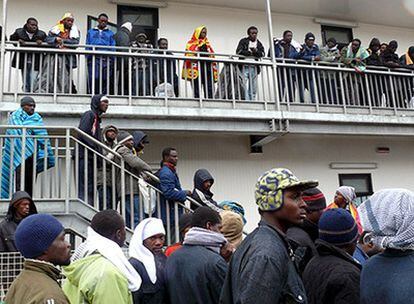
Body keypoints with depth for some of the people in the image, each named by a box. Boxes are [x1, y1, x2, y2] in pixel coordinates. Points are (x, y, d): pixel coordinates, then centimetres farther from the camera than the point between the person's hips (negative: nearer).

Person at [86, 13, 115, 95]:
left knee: (105, 80, -6)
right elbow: (87, 46, 14)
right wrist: (88, 58, -1)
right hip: (94, 58, 0)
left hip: (106, 58, 0)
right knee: (94, 79, -13)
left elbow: (113, 48, 11)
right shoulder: (91, 32, 22)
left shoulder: (110, 33, 21)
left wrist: (111, 59, -4)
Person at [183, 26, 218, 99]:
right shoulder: (191, 44, 10)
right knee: (197, 92, -5)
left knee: (210, 90, -6)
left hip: (208, 68, 4)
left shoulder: (207, 44, 25)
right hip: (196, 70, -4)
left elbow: (212, 56, 21)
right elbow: (189, 56, -1)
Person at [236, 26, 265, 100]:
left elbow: (262, 53, 5)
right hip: (245, 66, -4)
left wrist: (256, 51, -14)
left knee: (253, 88, 1)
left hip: (254, 67, 4)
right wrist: (250, 53, -7)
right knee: (245, 87, -13)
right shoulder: (243, 41, 9)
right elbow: (238, 51, -6)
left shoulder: (259, 43, 19)